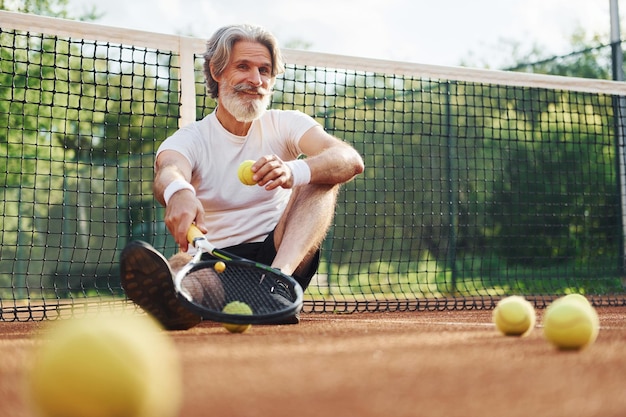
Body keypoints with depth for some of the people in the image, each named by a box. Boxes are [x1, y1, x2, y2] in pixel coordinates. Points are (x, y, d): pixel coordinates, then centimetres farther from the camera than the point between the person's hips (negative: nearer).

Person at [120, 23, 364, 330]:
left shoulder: (286, 124, 5)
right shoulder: (190, 139, 2)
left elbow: (351, 161, -15)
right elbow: (168, 170, -24)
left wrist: (293, 172, -39)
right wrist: (178, 192, -52)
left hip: (284, 255, 1)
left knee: (321, 177, -18)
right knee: (181, 264, -33)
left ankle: (279, 277, -41)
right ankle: (172, 294, -70)